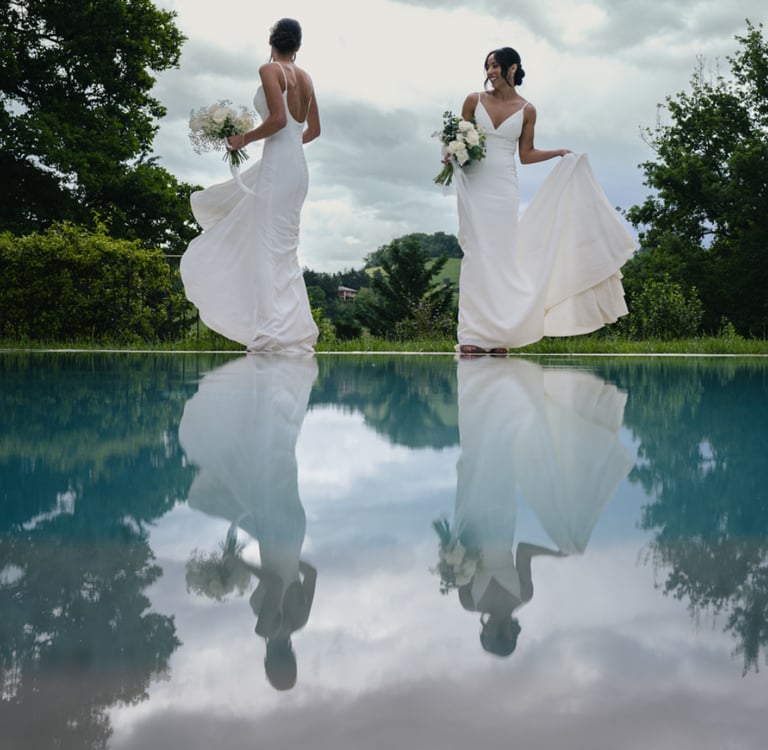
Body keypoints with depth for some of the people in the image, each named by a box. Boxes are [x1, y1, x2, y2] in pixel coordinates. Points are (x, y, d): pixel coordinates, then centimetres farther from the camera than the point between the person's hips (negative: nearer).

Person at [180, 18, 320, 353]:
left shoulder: (270, 70, -7)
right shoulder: (305, 78, 15)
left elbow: (278, 118, -19)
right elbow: (314, 129, 21)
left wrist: (244, 139, -6)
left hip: (277, 164, -8)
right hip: (296, 165, 8)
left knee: (271, 246, -7)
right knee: (282, 247, 13)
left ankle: (278, 332, -10)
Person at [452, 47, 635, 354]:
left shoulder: (526, 110, 5)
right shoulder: (474, 101, 3)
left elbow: (526, 155, 12)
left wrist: (560, 153, 3)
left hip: (504, 186, 1)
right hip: (474, 183, -1)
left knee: (501, 255, -3)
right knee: (476, 254, -8)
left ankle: (497, 334, 1)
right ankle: (472, 335, -9)